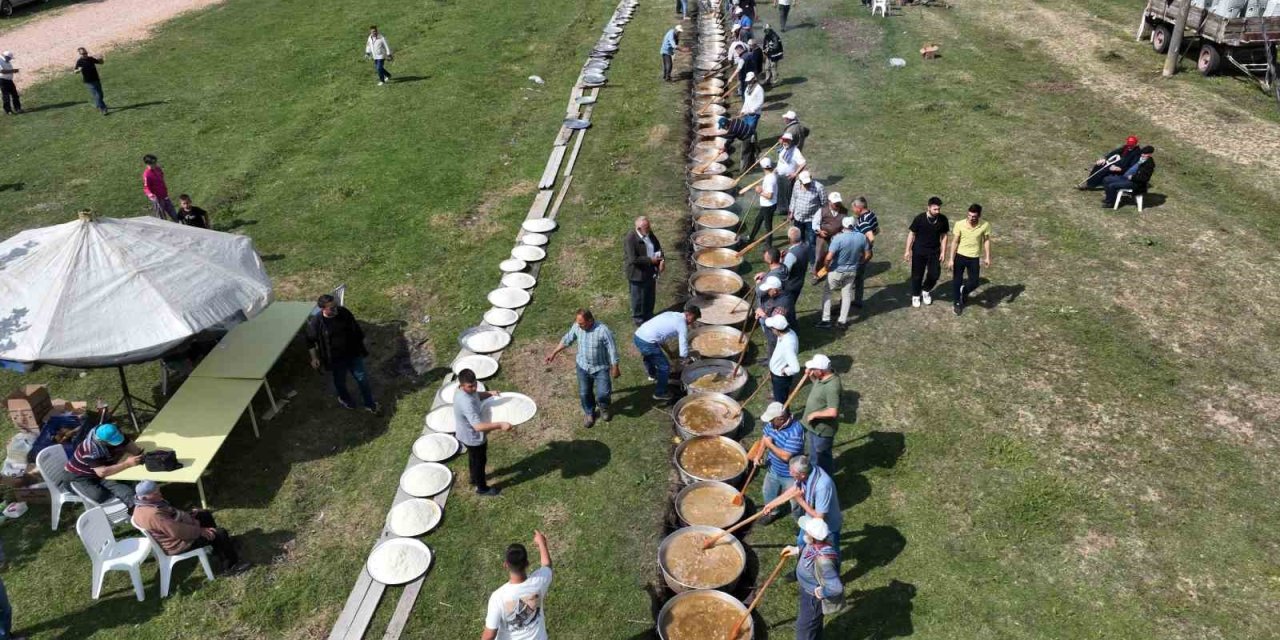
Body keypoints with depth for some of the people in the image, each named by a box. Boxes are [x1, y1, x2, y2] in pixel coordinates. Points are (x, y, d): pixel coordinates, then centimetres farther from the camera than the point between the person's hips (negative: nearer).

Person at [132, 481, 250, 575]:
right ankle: (231, 566, 9)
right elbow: (178, 531, -33)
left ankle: (218, 548, 38)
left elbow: (170, 514, 14)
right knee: (220, 533, -8)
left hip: (175, 531, 11)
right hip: (178, 543, -11)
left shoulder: (144, 504, -5)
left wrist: (188, 513, 9)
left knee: (205, 514, 23)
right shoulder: (153, 515, -38)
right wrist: (200, 531, -21)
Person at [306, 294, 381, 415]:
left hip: (353, 353, 2)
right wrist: (315, 358, -2)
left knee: (362, 378, 11)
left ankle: (370, 405, 29)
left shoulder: (343, 312, -14)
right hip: (335, 358, -2)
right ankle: (344, 399, 52)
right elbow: (311, 342, -7)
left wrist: (361, 347, 8)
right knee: (340, 381, 21)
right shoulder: (316, 322, -22)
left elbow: (356, 329, 1)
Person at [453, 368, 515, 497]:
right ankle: (482, 488, 41)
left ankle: (474, 479, 57)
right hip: (474, 437, -8)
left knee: (473, 459, 32)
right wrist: (500, 425, -49)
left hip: (468, 434, 8)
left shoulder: (466, 390, -13)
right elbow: (478, 426, -47)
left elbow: (476, 395, 12)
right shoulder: (466, 403, -42)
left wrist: (489, 393, -6)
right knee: (479, 461, 17)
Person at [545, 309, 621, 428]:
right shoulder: (576, 327, -14)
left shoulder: (603, 331, -28)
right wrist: (553, 353, 9)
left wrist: (615, 368, -10)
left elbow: (612, 350, -17)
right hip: (583, 366, 4)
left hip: (600, 368, -4)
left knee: (602, 393, -11)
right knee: (584, 393, 11)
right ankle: (589, 413, 40)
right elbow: (567, 340, 5)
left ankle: (603, 407, 26)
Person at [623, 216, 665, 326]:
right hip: (638, 273, -7)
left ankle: (649, 315, 42)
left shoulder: (649, 233, -2)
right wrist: (650, 260, -24)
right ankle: (638, 319, 30)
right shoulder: (630, 239, -25)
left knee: (651, 295, 21)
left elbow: (658, 247, 8)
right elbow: (633, 259, -28)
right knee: (639, 297, 10)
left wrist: (661, 261, -9)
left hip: (651, 271, 7)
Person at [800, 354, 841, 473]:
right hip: (812, 426, 10)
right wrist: (810, 376, -1)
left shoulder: (832, 387, -35)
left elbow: (832, 412, -38)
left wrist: (814, 414, -25)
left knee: (820, 458, 13)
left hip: (821, 429, -10)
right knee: (811, 453, 29)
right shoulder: (823, 377, -6)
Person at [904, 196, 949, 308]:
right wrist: (908, 250, -7)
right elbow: (912, 234, -7)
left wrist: (943, 252, 2)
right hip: (919, 252, -2)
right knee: (917, 275, 8)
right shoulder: (920, 218, -17)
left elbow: (943, 236, 2)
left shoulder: (943, 219, -9)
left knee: (934, 275, 5)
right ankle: (915, 295, 30)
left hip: (934, 252, 2)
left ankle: (925, 290, 34)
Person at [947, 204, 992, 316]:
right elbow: (955, 242, -7)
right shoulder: (960, 224, -16)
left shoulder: (985, 225, -14)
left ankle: (964, 291, 38)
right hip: (960, 256, -1)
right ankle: (958, 302, 29)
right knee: (957, 281, 6)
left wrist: (987, 257, -1)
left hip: (974, 258, 1)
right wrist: (951, 259, -8)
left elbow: (986, 240, 1)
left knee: (974, 283, 3)